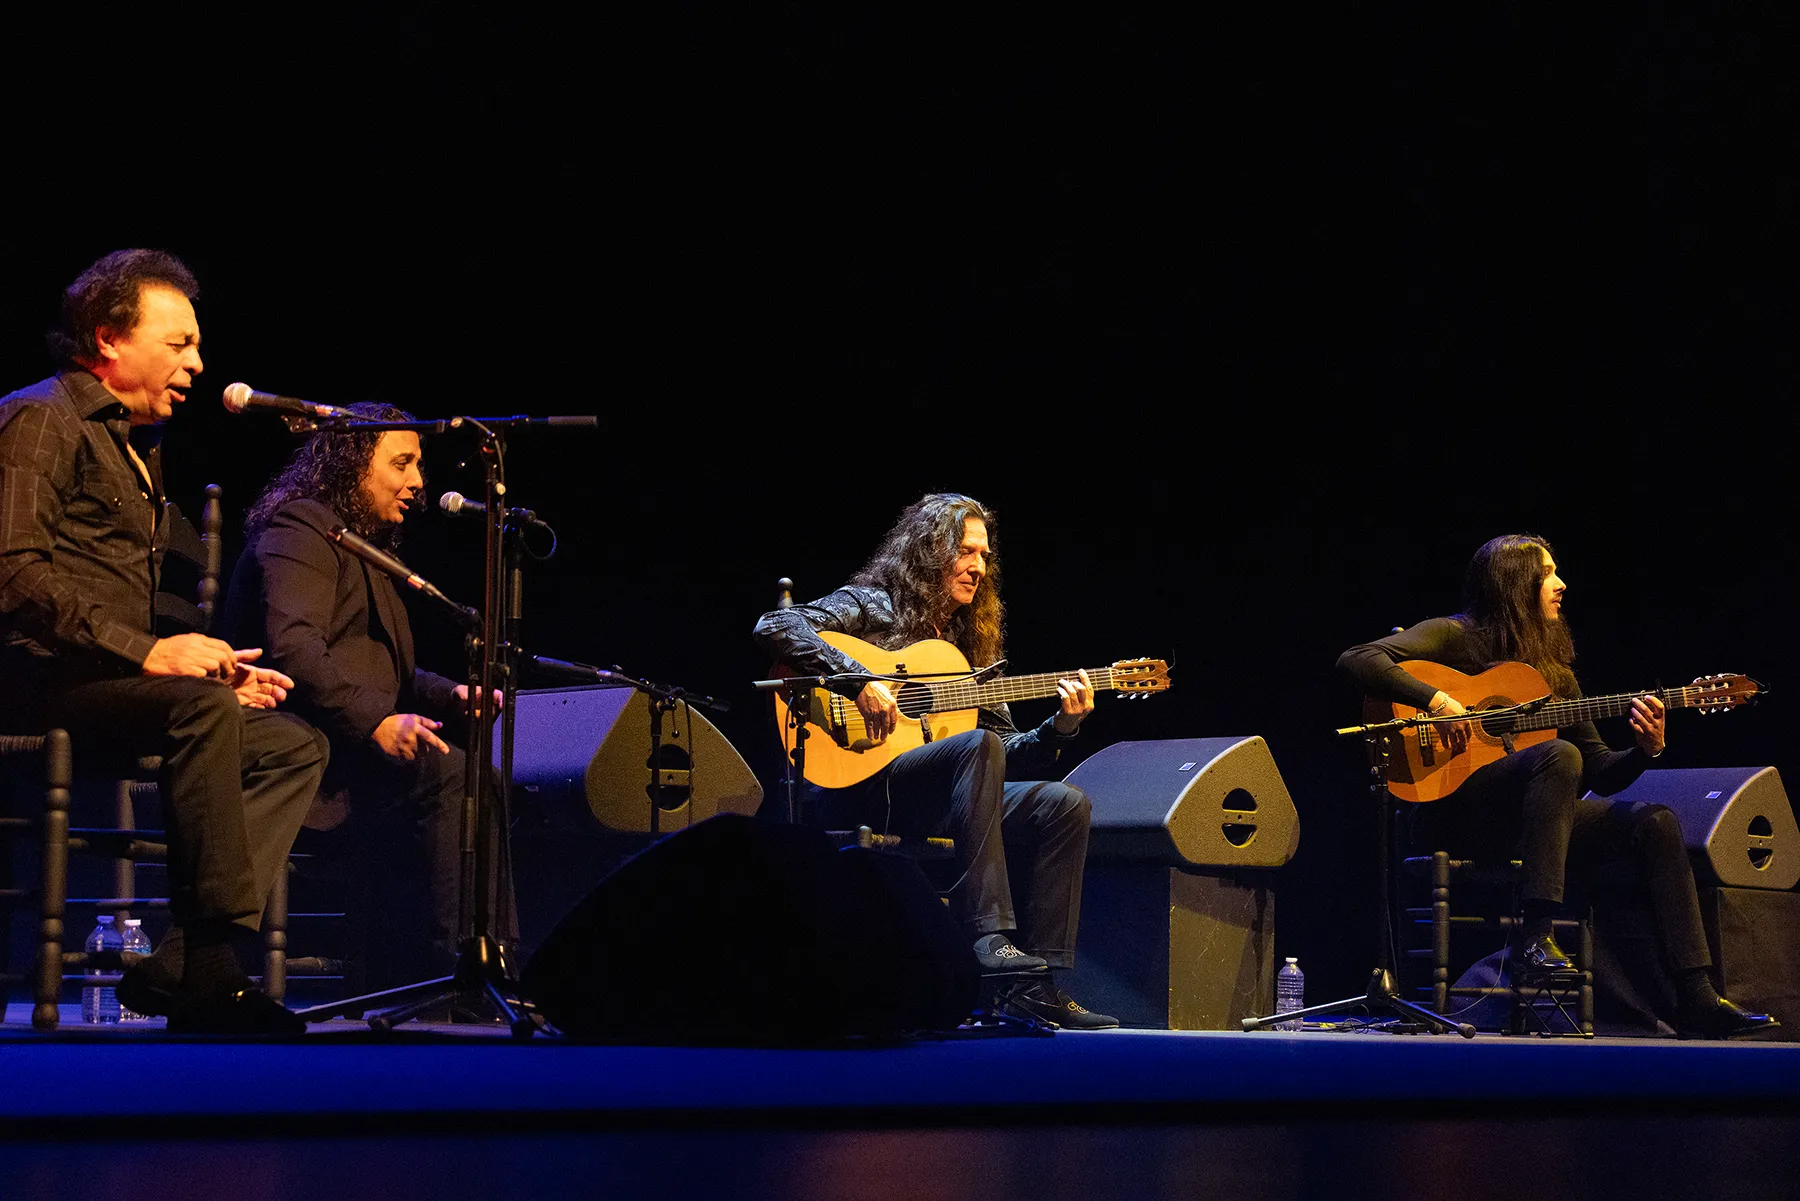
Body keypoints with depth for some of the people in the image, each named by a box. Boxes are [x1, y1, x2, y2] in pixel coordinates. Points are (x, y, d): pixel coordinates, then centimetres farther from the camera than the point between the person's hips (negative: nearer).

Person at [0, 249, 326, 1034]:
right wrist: (146, 652, -23)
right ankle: (213, 961, -32)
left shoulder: (137, 450, 27)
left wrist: (211, 666, 10)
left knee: (295, 746, -6)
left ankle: (177, 966, -21)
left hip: (113, 677, 10)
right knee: (200, 708, -34)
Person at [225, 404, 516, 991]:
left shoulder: (365, 546, 28)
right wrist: (377, 721, -29)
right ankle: (459, 964, -29)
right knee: (447, 775, -28)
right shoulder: (300, 530, -4)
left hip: (353, 739, 10)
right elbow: (292, 649, -20)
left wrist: (450, 696, 8)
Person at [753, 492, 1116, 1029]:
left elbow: (1008, 753, 19)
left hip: (944, 802, 7)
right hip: (856, 789, -7)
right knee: (977, 745, -32)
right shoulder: (871, 606, 3)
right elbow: (774, 627, -15)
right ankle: (988, 935, -38)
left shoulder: (970, 642, 22)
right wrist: (859, 682, -24)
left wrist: (1059, 727, 0)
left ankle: (1040, 981, -18)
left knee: (1063, 804, -11)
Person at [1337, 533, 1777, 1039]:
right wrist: (1437, 701, -24)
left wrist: (1646, 749, -3)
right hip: (1455, 807, -7)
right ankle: (1536, 934, -37)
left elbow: (1600, 772, 17)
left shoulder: (1553, 668, 20)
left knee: (1655, 822, -12)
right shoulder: (1456, 636, 0)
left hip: (1531, 816, 7)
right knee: (1558, 754, -33)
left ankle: (1697, 1001, -18)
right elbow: (1357, 660, -15)